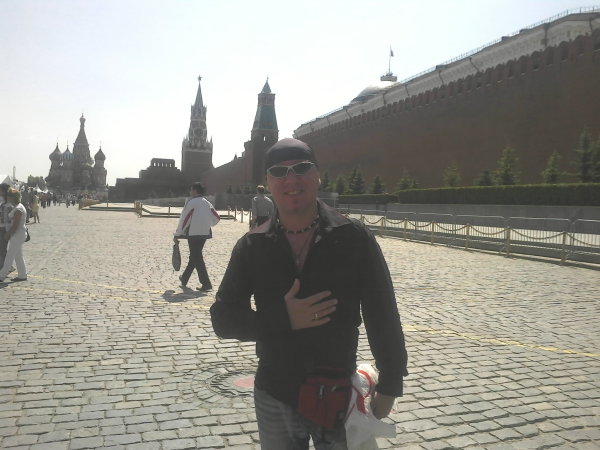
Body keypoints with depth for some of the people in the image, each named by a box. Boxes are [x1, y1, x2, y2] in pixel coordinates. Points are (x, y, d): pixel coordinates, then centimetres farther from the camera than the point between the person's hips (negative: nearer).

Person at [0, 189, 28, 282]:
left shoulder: (18, 209, -20)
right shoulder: (18, 207, 12)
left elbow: (15, 225, -22)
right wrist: (8, 233, 15)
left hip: (18, 235, -10)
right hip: (17, 234, 10)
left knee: (9, 256, -2)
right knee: (18, 256, 13)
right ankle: (22, 275, 17)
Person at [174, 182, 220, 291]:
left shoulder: (191, 202, -12)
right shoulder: (207, 203, 8)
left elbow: (184, 219, -11)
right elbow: (216, 217, 10)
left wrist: (177, 235, -3)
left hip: (193, 234, -7)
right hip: (205, 233, 7)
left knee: (197, 258, -3)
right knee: (195, 256, 18)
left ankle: (206, 283, -9)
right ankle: (184, 278, 35)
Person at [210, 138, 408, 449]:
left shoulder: (354, 238, -10)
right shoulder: (252, 246, -4)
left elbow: (383, 318, -4)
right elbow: (222, 318, -4)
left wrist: (389, 386, -1)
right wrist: (283, 319, -19)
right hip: (274, 398, 2)